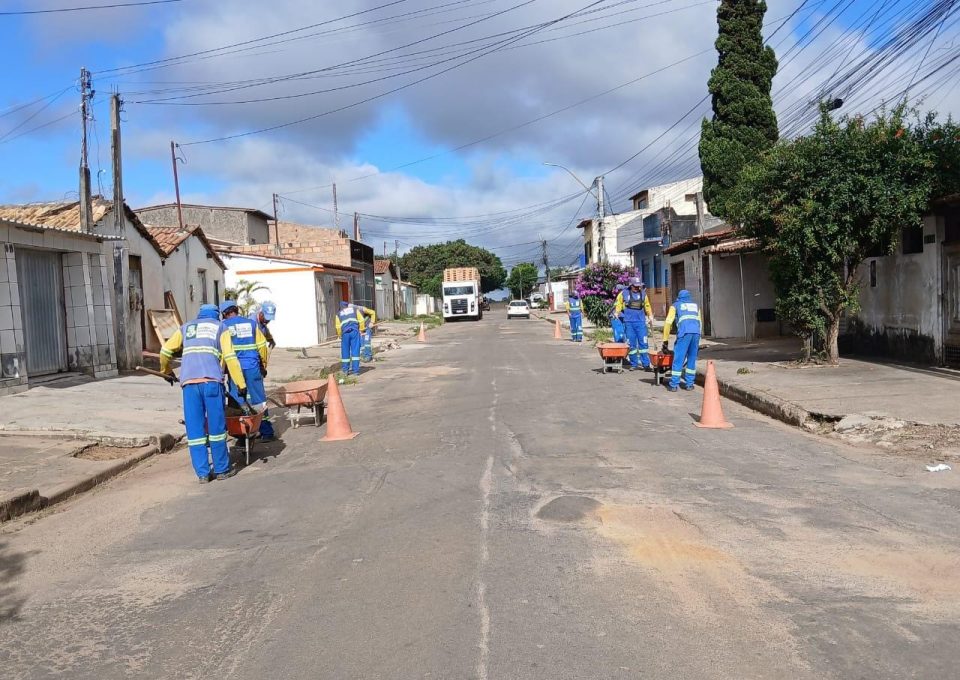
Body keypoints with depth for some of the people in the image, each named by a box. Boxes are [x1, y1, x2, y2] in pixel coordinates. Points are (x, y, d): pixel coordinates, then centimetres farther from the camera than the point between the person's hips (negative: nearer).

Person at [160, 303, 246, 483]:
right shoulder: (220, 328, 18)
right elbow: (230, 357, 5)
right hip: (211, 380, -2)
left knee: (194, 428, 6)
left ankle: (202, 473, 8)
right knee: (216, 426, 5)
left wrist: (166, 370, 38)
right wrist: (241, 384, 4)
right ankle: (222, 469, 12)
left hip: (189, 382, 2)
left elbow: (165, 351, 19)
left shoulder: (186, 328, 26)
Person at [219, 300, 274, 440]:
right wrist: (263, 365, 17)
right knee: (259, 401, 8)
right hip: (253, 368, 2)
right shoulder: (251, 323, 8)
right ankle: (266, 432, 10)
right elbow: (262, 346, 7)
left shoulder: (223, 326, 2)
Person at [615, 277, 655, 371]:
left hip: (641, 322, 1)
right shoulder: (624, 293, 2)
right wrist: (616, 313, 3)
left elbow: (647, 306, 22)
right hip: (628, 322, -1)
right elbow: (618, 304, 14)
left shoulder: (643, 294, 9)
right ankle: (633, 364, 12)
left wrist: (650, 317, 21)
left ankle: (646, 364, 0)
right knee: (631, 343, 2)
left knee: (643, 343, -3)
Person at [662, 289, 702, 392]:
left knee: (678, 358, -1)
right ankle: (689, 384, 15)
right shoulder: (696, 306, 33)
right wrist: (697, 335, 33)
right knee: (692, 358, 12)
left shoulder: (675, 305, 23)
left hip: (684, 332, -3)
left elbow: (668, 323, 13)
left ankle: (674, 384, 0)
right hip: (696, 332, 3)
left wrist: (665, 340, 16)